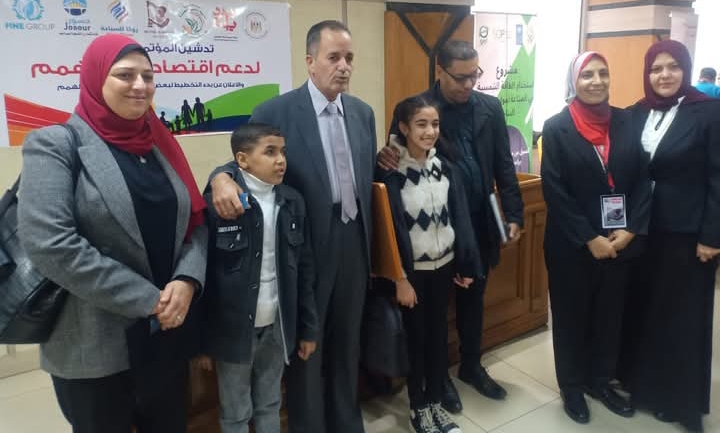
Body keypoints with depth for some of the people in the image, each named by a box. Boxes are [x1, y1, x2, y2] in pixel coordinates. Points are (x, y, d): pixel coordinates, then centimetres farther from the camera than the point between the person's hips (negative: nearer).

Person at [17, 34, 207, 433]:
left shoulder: (159, 142, 8)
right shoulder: (56, 144, -8)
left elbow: (195, 221, 7)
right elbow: (50, 245, -20)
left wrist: (186, 281, -12)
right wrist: (148, 299, -18)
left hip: (169, 332, 5)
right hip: (95, 345, -5)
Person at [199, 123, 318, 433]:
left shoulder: (293, 202, 0)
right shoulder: (215, 204, -14)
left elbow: (304, 269, 5)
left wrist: (308, 327, 7)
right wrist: (197, 339, -6)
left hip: (277, 327, 4)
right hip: (234, 329, -3)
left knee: (269, 407, 21)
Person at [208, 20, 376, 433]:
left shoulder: (363, 112, 6)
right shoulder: (275, 113, -11)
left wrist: (370, 243, 13)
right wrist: (222, 178, -30)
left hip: (354, 243, 5)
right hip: (307, 247, -5)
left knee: (347, 343, 20)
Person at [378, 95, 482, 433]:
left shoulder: (444, 168, 1)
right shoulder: (390, 173, -15)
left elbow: (458, 216, 4)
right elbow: (391, 228, -15)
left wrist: (466, 264, 4)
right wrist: (399, 278, -14)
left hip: (443, 265, 5)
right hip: (412, 269, -4)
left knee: (438, 334, 14)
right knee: (415, 337, 9)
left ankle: (436, 402, 31)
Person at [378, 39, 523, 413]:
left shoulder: (490, 108, 3)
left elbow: (503, 165, 5)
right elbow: (399, 158, -6)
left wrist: (514, 214, 0)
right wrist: (386, 157, -30)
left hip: (479, 223, 4)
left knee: (473, 298, 18)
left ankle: (471, 366, 38)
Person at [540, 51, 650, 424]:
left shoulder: (625, 122, 3)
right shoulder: (556, 127, -7)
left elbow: (642, 179, 3)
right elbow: (554, 191, -12)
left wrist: (631, 230, -9)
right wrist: (590, 239, -15)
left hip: (620, 242, 4)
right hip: (572, 245, -3)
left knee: (610, 314, 16)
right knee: (572, 316, 11)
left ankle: (600, 380, 36)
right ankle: (572, 387, 29)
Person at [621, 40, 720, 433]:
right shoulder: (635, 114, 4)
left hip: (687, 231, -4)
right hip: (641, 228, 4)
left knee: (682, 315, 7)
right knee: (640, 307, 12)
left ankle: (681, 398, 24)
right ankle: (640, 382, 30)